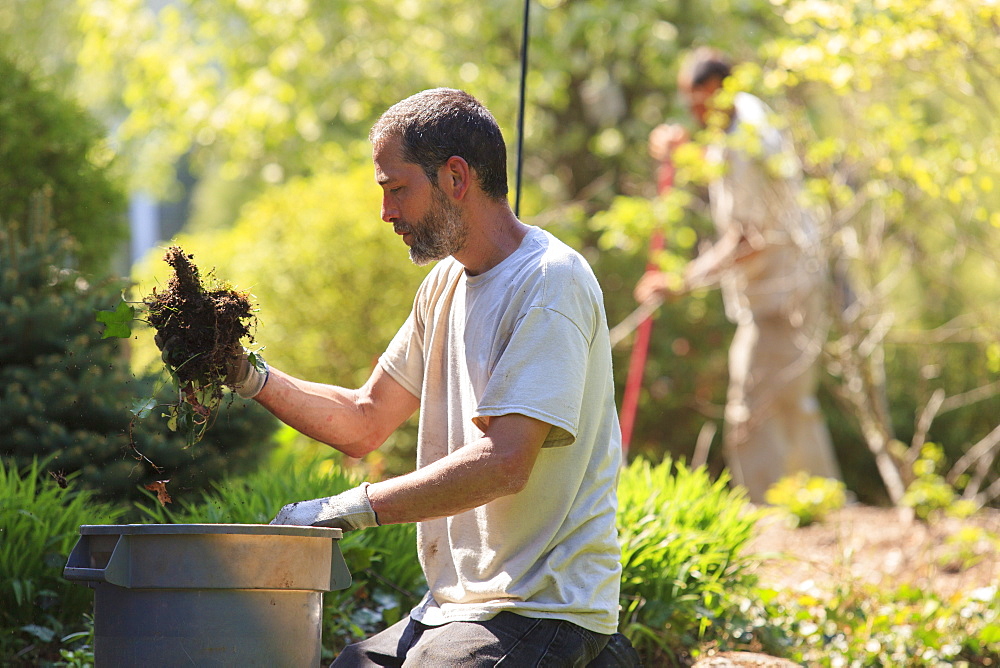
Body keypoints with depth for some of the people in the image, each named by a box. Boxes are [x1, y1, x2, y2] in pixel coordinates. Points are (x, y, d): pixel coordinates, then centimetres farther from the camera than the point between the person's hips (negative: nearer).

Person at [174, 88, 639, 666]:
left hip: (544, 610, -8)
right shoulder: (447, 283, 15)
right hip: (454, 607, 8)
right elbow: (366, 422, 19)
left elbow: (502, 463, -22)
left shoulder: (550, 281, -13)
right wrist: (252, 379, 6)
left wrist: (350, 508, -22)